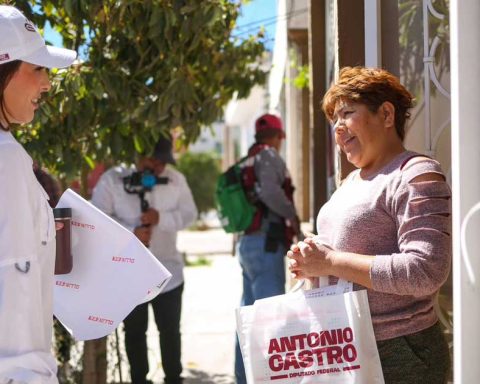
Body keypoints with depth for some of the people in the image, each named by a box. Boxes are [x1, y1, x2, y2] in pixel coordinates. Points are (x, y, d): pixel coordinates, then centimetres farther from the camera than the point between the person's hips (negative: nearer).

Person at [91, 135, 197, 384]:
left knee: (170, 328, 10)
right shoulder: (112, 180, -8)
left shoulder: (176, 180, 1)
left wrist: (160, 218, -20)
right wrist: (131, 232, -25)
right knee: (134, 330, 10)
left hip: (167, 270, 2)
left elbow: (189, 214, -2)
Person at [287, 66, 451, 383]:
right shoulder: (353, 181, 16)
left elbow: (425, 272, -24)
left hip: (399, 356, -8)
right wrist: (312, 264, 2)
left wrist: (331, 262, -21)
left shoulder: (416, 176, -12)